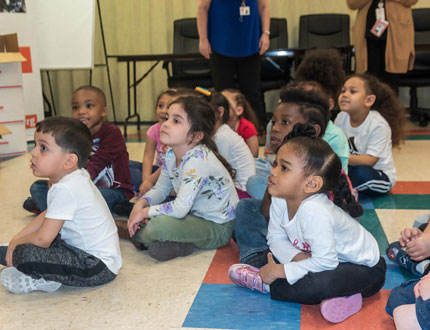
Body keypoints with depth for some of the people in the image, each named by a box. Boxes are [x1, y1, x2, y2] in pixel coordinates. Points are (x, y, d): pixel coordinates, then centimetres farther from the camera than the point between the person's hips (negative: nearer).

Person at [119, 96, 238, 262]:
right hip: (195, 215, 9)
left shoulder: (198, 160, -29)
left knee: (159, 225, -32)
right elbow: (160, 189, 12)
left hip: (218, 228, -9)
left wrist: (145, 211, -19)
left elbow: (180, 208, -32)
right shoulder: (171, 154, -1)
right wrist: (141, 204, -8)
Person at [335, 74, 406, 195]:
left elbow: (370, 160, -27)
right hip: (352, 167, 4)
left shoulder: (378, 125, -24)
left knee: (362, 172, -36)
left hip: (380, 176, -4)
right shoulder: (341, 118, -8)